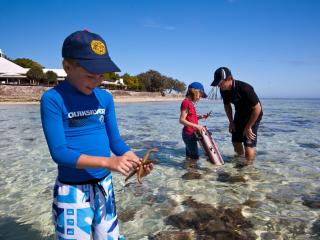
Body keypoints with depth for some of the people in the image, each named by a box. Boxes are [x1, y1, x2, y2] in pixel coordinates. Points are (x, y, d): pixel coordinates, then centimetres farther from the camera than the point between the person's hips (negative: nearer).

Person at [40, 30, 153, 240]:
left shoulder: (106, 98, 1)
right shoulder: (53, 99, -14)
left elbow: (115, 140, 4)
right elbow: (59, 152, -19)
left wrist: (134, 159, -14)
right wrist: (108, 162, -27)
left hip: (105, 185, 5)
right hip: (72, 191, -5)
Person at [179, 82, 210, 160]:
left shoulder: (190, 103, 12)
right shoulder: (186, 102, -16)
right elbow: (182, 120, -22)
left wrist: (201, 116, 6)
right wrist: (196, 126, -25)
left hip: (191, 134, 10)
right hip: (189, 134, -10)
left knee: (189, 156, 17)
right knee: (195, 157, -5)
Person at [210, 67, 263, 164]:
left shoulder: (244, 88, -34)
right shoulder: (223, 90, -14)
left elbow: (257, 108, -28)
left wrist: (248, 127, -21)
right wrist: (231, 122, 2)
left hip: (253, 114, -6)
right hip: (239, 114, 6)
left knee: (248, 144, -11)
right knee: (236, 141, 11)